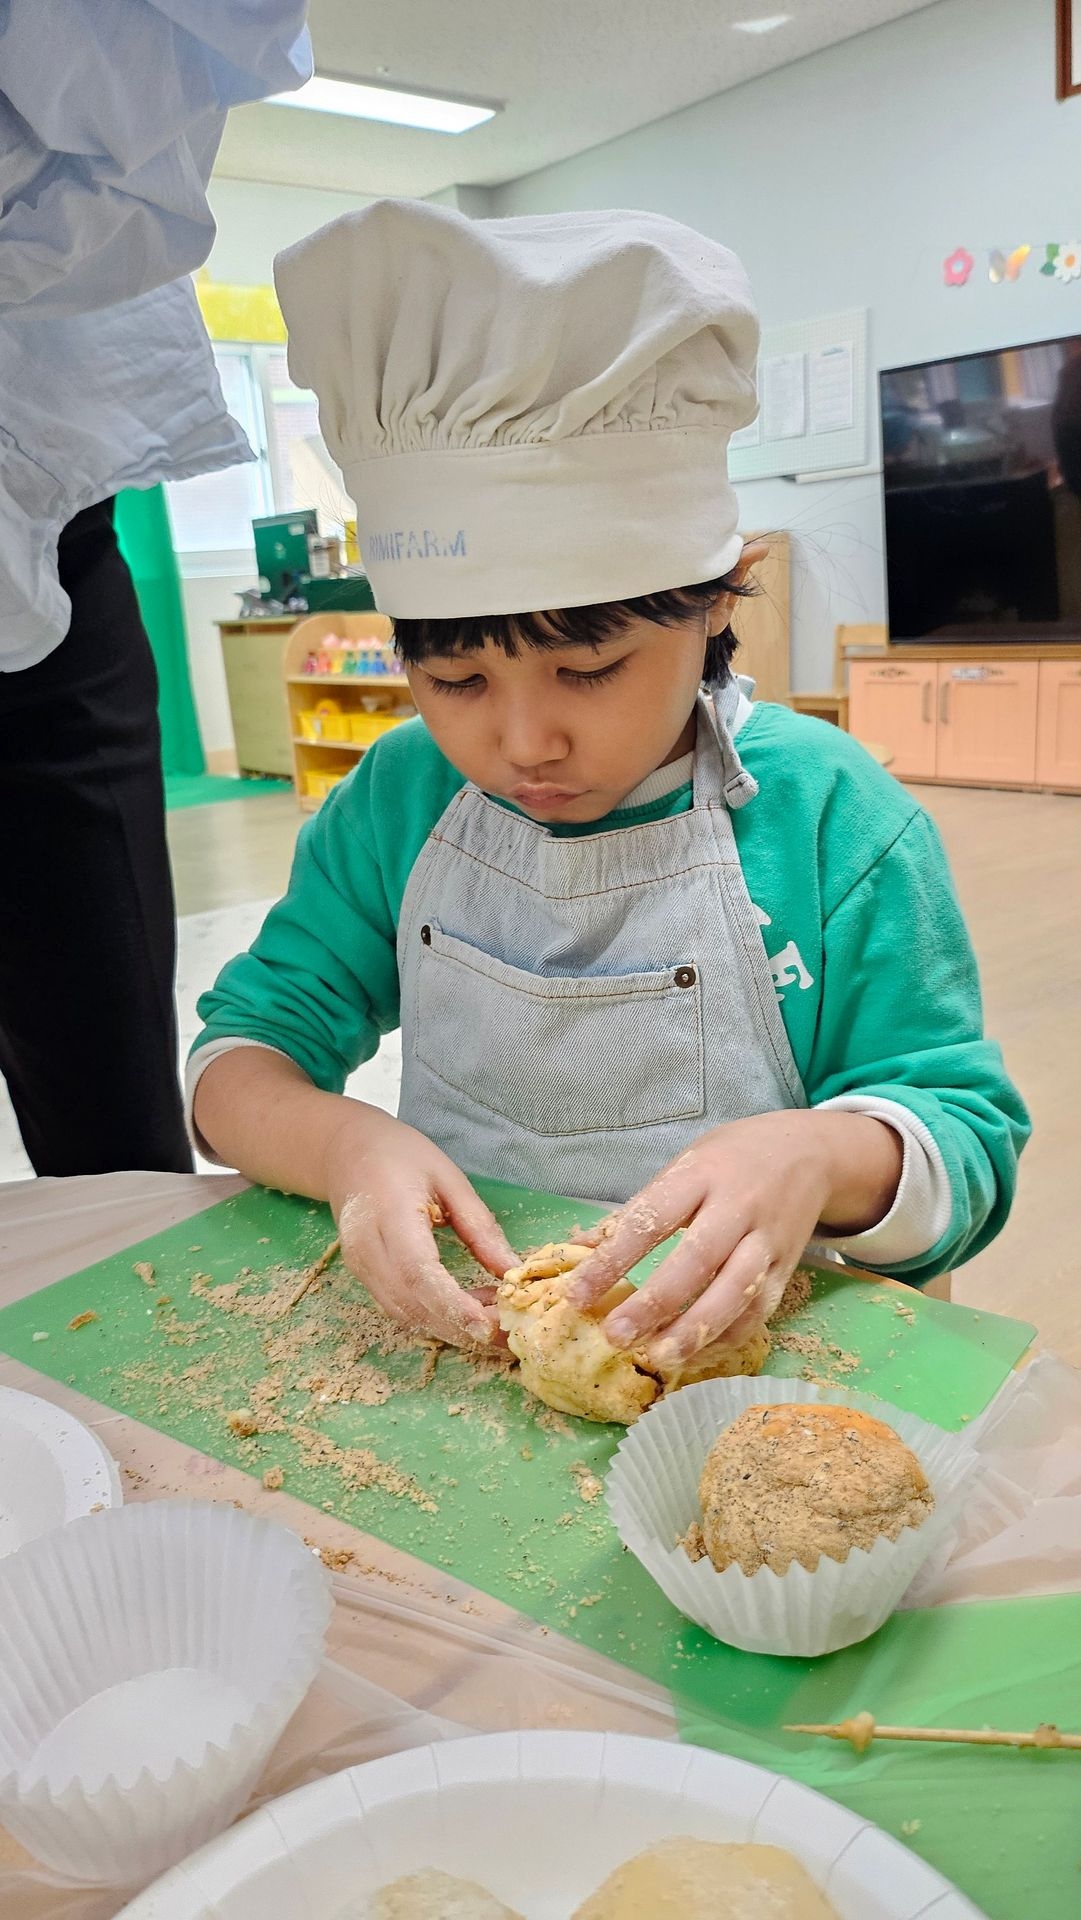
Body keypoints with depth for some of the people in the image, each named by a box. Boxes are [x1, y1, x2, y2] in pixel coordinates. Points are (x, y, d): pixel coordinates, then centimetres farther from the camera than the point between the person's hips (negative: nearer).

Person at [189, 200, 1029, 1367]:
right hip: (443, 1333, 2)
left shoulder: (832, 820, -9)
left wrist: (823, 1158, -27)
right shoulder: (397, 800, -1)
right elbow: (241, 1055, 1)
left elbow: (971, 1146, -5)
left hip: (727, 1357, -1)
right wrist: (343, 1145, -21)